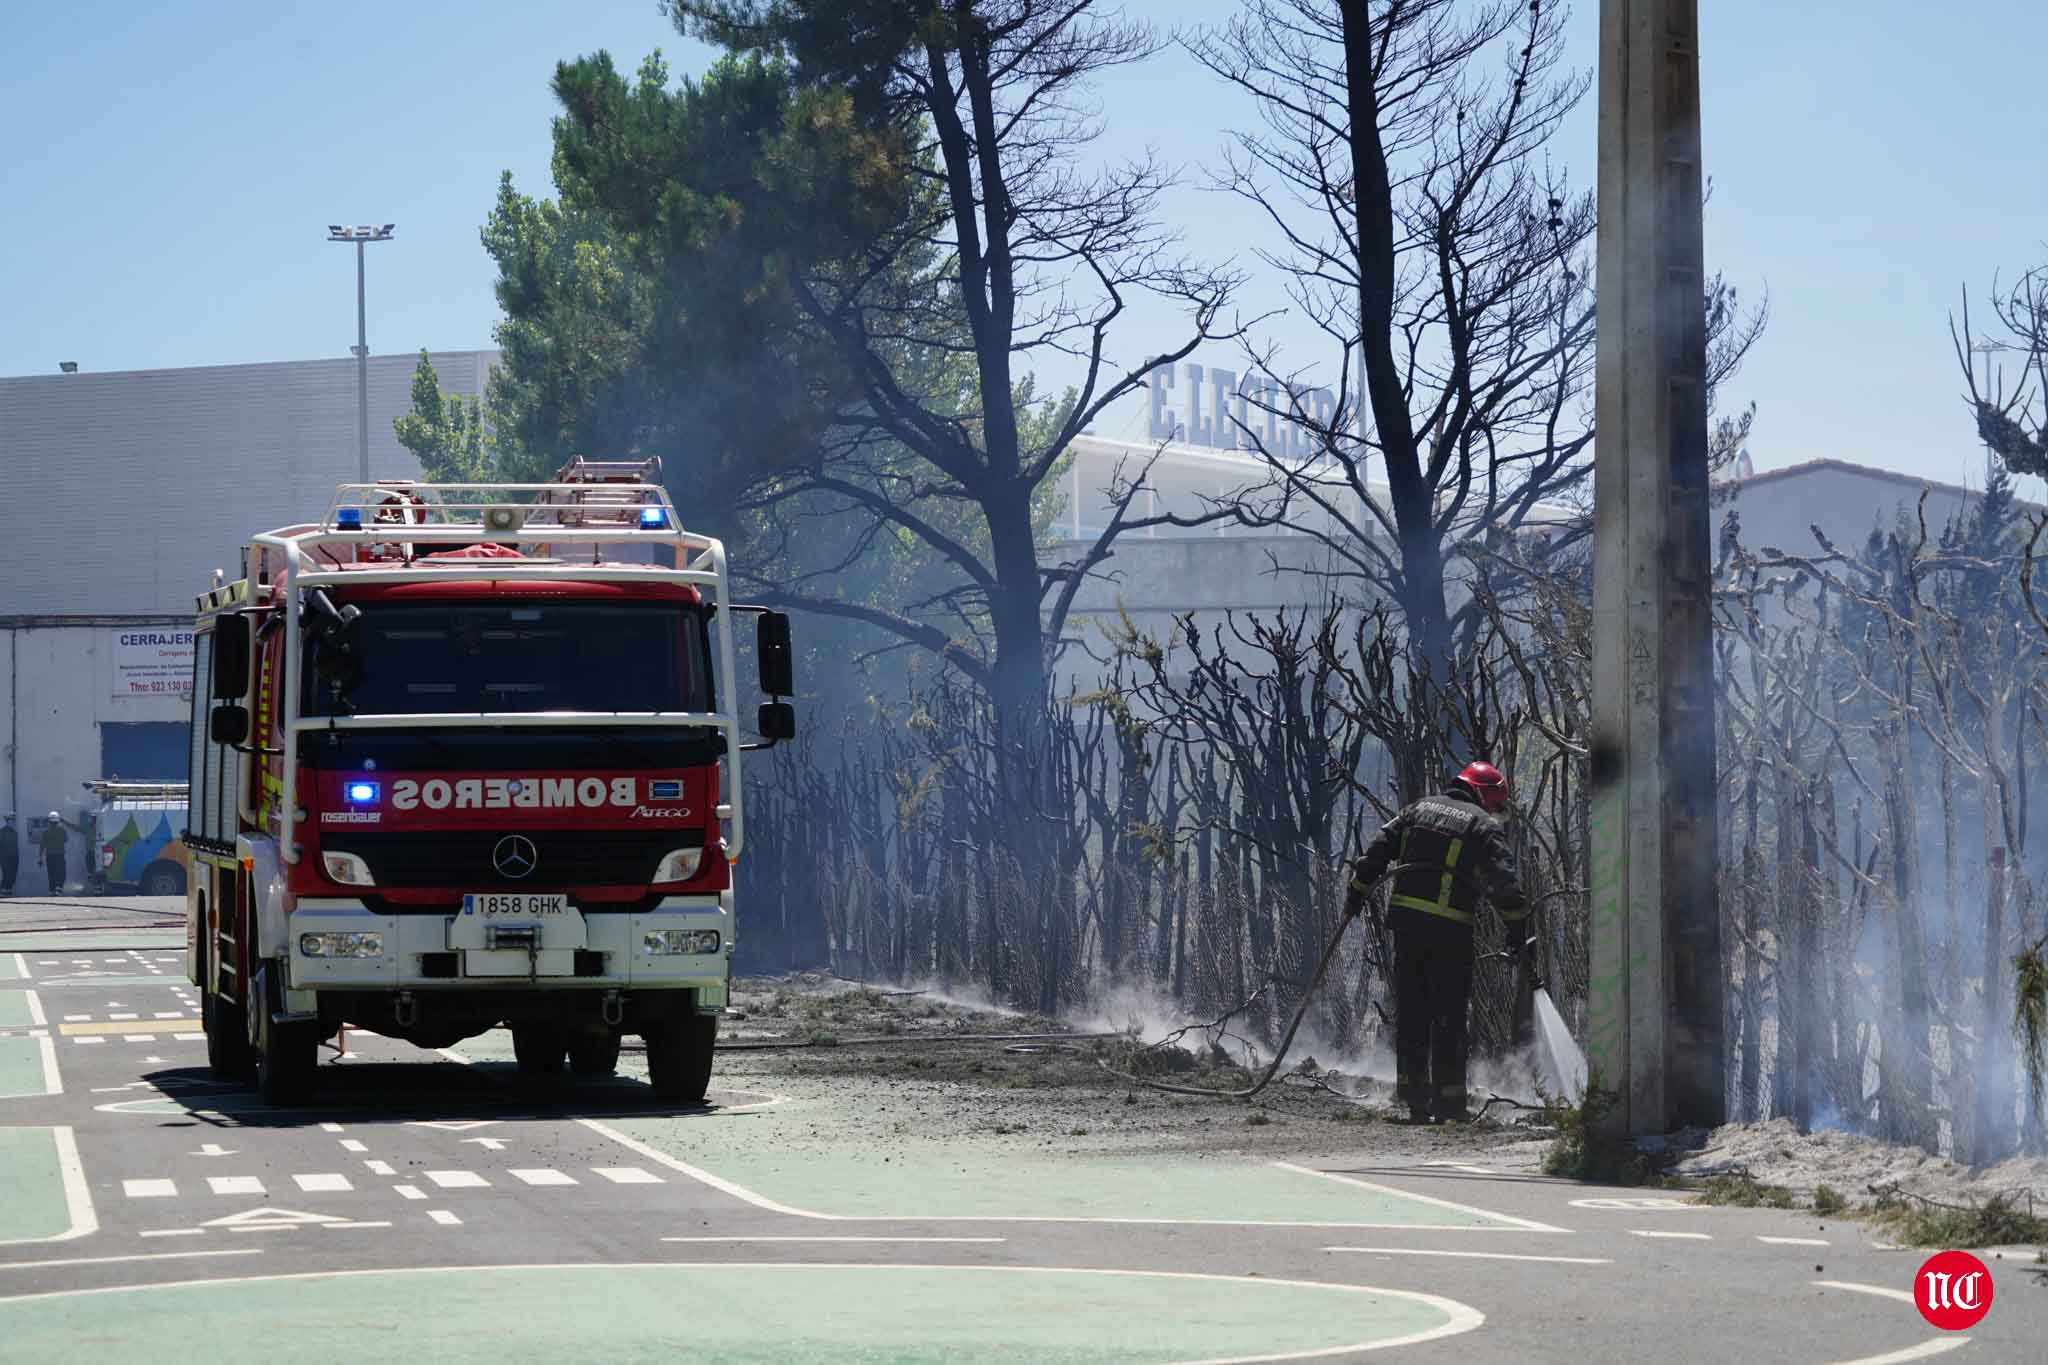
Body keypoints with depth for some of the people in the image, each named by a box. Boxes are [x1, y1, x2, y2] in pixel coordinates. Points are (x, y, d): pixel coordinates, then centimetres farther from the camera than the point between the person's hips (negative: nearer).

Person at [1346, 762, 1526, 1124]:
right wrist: (1517, 927, -5)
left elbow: (1376, 850, 13)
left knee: (1410, 1012, 12)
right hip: (1450, 930, -4)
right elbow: (1504, 882, -9)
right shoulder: (1485, 826, 0)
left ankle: (1412, 1089, 12)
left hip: (1405, 919, 4)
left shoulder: (1418, 809, 15)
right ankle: (1448, 1098, 1)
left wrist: (1357, 892, 19)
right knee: (1449, 1015, 2)